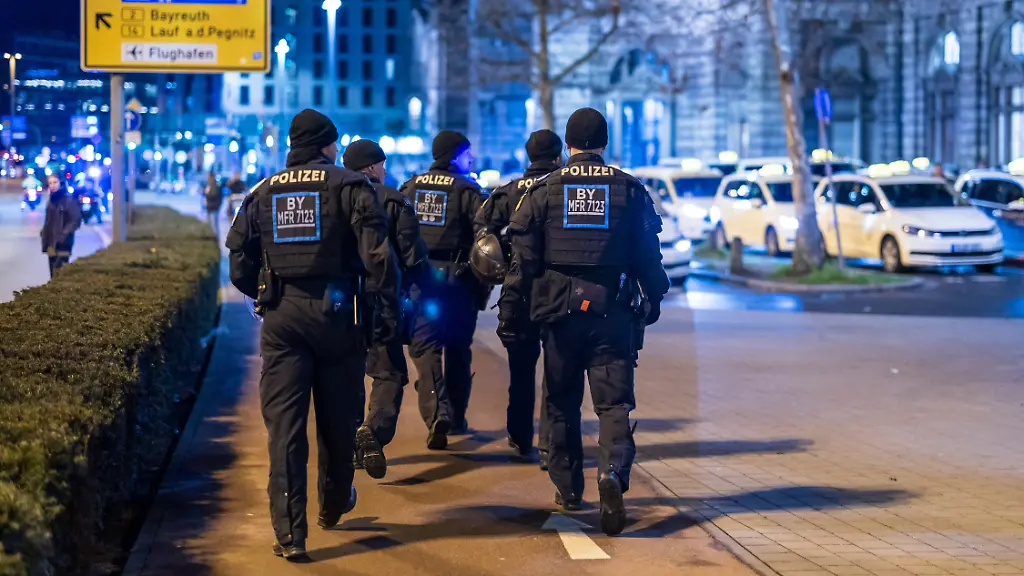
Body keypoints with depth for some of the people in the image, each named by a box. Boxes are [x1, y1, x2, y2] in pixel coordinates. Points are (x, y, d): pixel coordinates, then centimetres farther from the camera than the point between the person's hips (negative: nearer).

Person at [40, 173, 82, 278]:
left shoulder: (69, 199, -9)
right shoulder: (51, 200, 14)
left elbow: (76, 220, -13)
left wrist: (64, 234, -19)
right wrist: (44, 232, 10)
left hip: (62, 243, -8)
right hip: (51, 242, 8)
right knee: (53, 274, 10)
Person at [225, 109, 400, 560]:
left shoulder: (263, 192, 9)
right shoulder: (349, 186, -1)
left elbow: (239, 262, 10)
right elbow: (378, 254, -11)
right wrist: (387, 310, -6)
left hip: (281, 319, 2)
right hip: (337, 315, -2)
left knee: (284, 423, 1)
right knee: (336, 419, 16)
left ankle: (289, 532, -6)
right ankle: (334, 506, 34)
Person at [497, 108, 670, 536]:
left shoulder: (543, 191, 2)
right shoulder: (630, 190, 3)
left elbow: (523, 261, 0)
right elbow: (648, 256, 7)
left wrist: (510, 316, 2)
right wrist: (653, 299, 22)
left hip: (559, 311, 1)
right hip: (613, 313, 0)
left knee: (562, 403, 15)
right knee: (614, 401, -1)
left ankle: (568, 488, 22)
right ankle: (612, 472, -26)